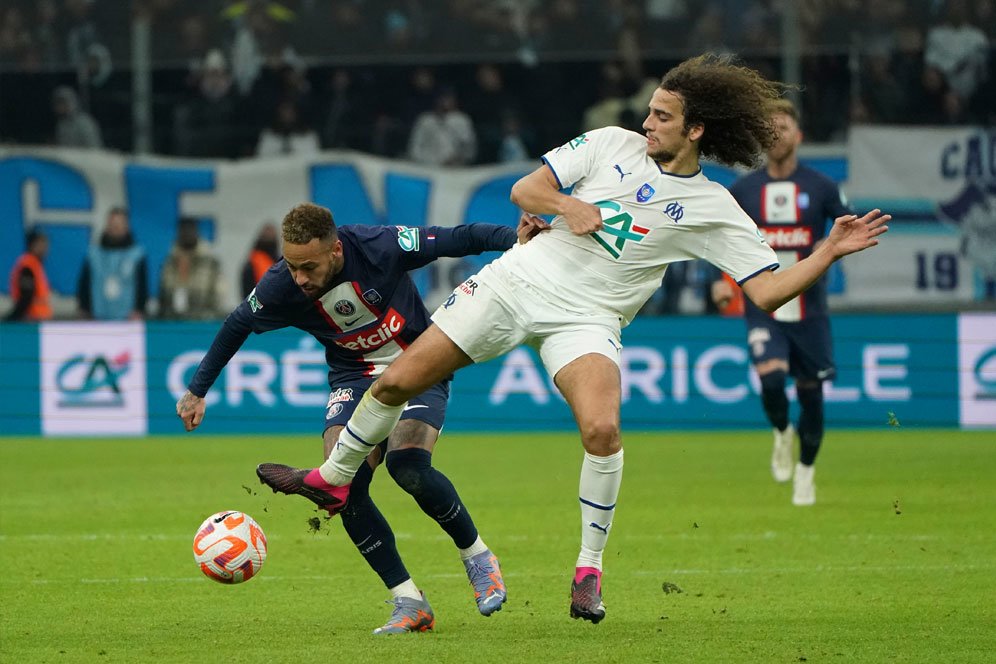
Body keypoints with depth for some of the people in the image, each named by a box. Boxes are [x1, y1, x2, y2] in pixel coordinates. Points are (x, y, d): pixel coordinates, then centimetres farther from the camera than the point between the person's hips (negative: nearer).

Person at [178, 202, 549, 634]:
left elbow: (458, 240, -18)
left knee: (408, 466, -28)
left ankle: (479, 559, -1)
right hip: (354, 378, 3)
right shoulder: (281, 287, -16)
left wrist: (515, 238, -32)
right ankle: (409, 603, -13)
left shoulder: (378, 247, -26)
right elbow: (236, 327, 3)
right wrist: (197, 391, 9)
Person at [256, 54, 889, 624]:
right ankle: (334, 479, 27)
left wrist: (830, 253, -21)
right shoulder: (614, 144, 3)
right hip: (519, 279, 3)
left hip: (585, 320, -3)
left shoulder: (715, 211, -4)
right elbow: (525, 189, 5)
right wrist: (567, 206, -15)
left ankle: (590, 569, -11)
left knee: (602, 429, -30)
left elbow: (768, 292, -9)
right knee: (397, 381, 0)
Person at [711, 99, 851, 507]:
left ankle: (805, 470, 27)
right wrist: (722, 281, -3)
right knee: (771, 378, -22)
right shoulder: (742, 190, 3)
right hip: (762, 309, 0)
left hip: (809, 309, 0)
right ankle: (781, 434, 11)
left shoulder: (821, 187, 0)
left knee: (810, 392, 5)